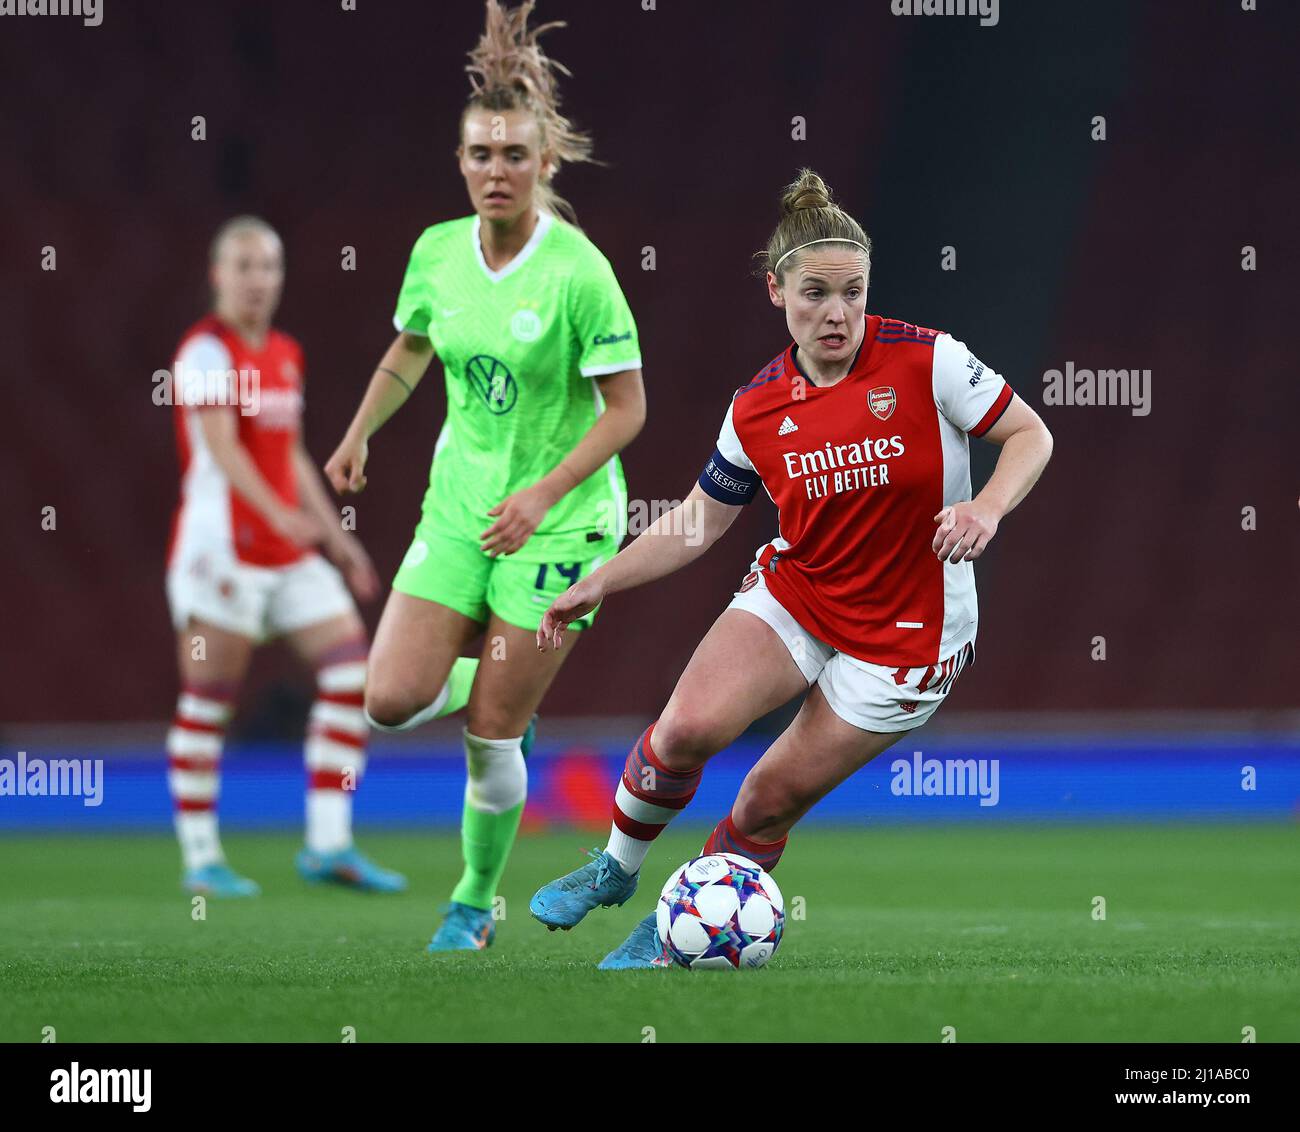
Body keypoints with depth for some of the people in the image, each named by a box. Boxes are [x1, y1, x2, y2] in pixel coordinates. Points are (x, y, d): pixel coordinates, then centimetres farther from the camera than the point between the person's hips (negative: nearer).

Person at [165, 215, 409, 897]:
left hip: (290, 553, 8)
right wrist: (279, 514, -34)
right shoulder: (206, 351, -8)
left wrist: (334, 533, 19)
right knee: (207, 702, -3)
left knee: (351, 674, -3)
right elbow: (221, 446, -21)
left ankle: (329, 846, -1)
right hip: (221, 548, -8)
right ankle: (200, 859, 4)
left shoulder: (285, 354, 16)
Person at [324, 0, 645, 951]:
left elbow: (626, 409, -15)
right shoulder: (438, 252, -1)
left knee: (488, 737, -3)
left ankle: (475, 905, 19)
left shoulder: (578, 270, -18)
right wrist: (360, 435, 22)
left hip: (560, 520, -5)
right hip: (459, 506, 5)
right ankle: (507, 693, 28)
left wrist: (543, 496, -23)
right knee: (393, 702, -6)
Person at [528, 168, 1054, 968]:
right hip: (794, 595, 3)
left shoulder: (925, 360, -15)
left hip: (904, 635, -3)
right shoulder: (758, 409, -3)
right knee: (686, 729, -20)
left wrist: (986, 508, -26)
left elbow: (1030, 436, -7)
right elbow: (699, 523, 9)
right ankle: (616, 870, 7)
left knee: (771, 801, -2)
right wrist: (597, 586, 5)